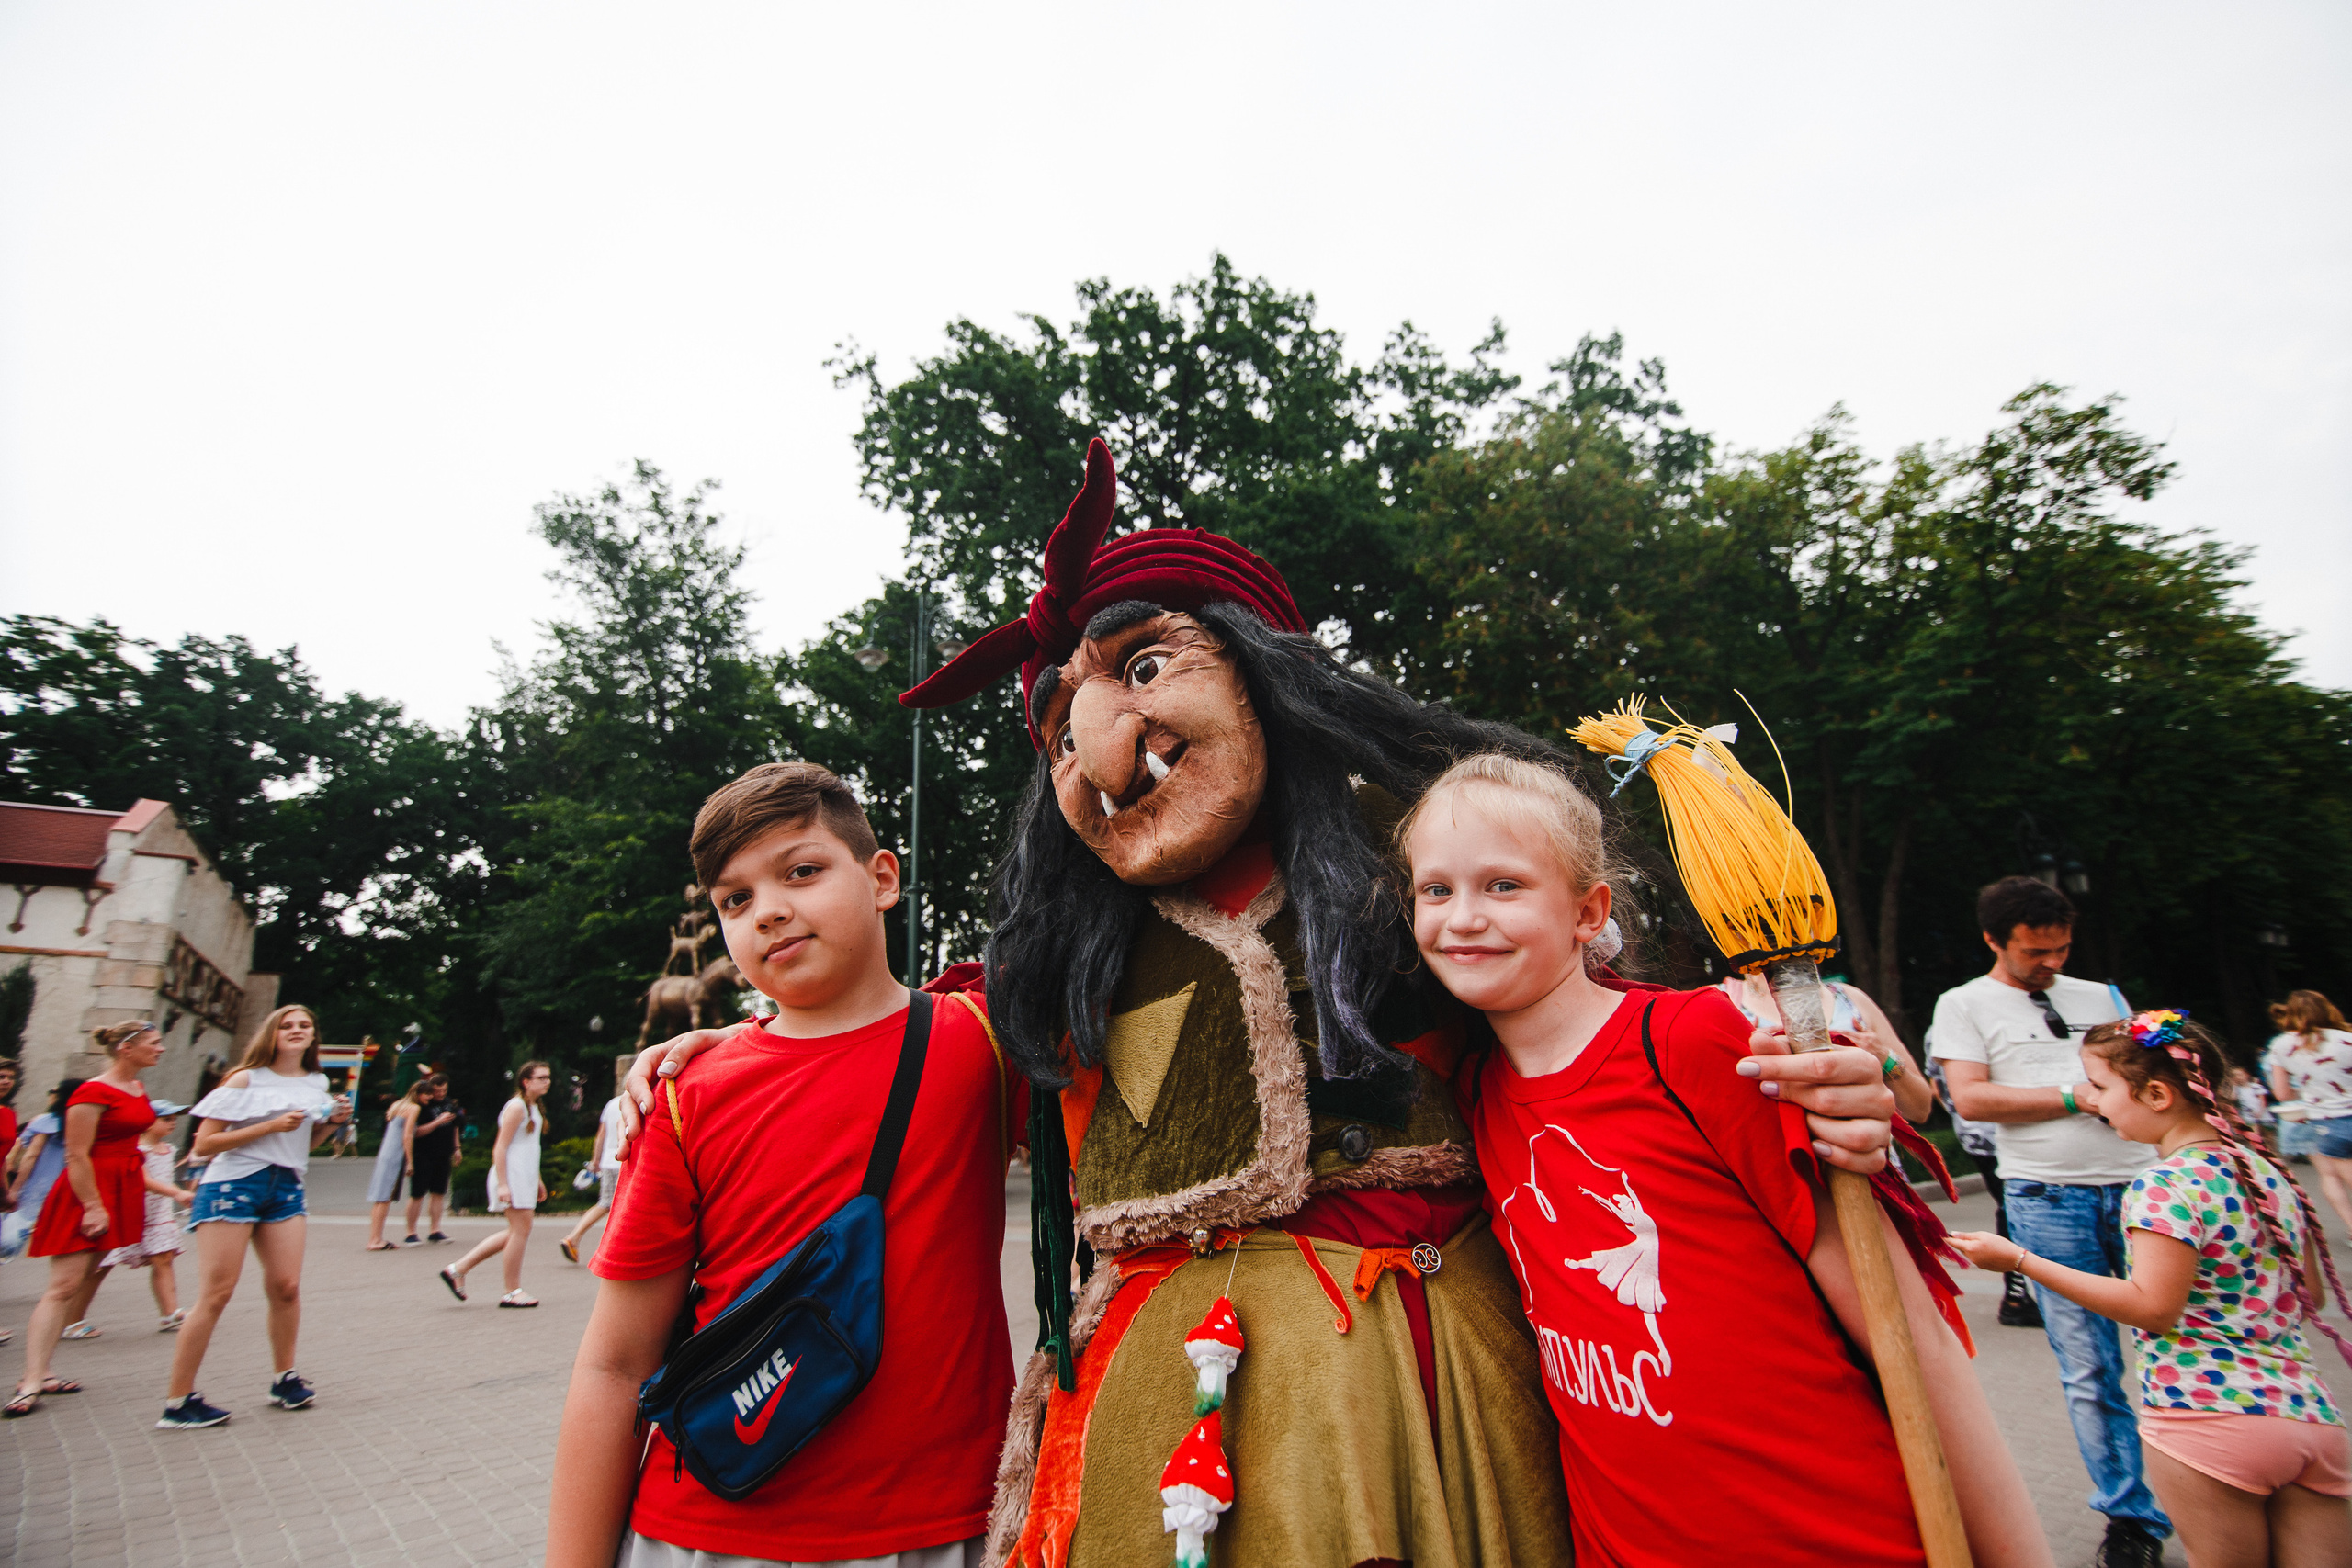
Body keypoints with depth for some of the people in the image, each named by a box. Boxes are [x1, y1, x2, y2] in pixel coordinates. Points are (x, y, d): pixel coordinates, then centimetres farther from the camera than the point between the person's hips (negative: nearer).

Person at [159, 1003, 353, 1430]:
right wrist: (271, 1126, -16)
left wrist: (332, 1123, 4)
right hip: (233, 1184, -5)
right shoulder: (246, 1080, -3)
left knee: (286, 1286, -3)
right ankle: (177, 1402, 4)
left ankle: (284, 1378, 13)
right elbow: (204, 1143, -7)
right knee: (215, 1294, -6)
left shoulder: (317, 1084, 14)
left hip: (286, 1188, 5)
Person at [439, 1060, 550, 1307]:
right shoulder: (517, 1107, -13)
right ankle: (512, 1292, 5)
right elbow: (500, 1148, -18)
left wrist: (537, 1180, 23)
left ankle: (458, 1269, 18)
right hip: (512, 1177, -10)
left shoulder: (533, 1108, 17)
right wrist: (502, 1184, -23)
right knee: (521, 1230, -5)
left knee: (517, 1232, 11)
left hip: (525, 1178, 10)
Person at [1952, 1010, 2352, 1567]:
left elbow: (2153, 1308, -20)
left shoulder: (2164, 1186, -15)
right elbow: (2306, 1298, 20)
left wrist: (2020, 1260, -18)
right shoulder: (2266, 1170, 10)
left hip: (2208, 1419, -7)